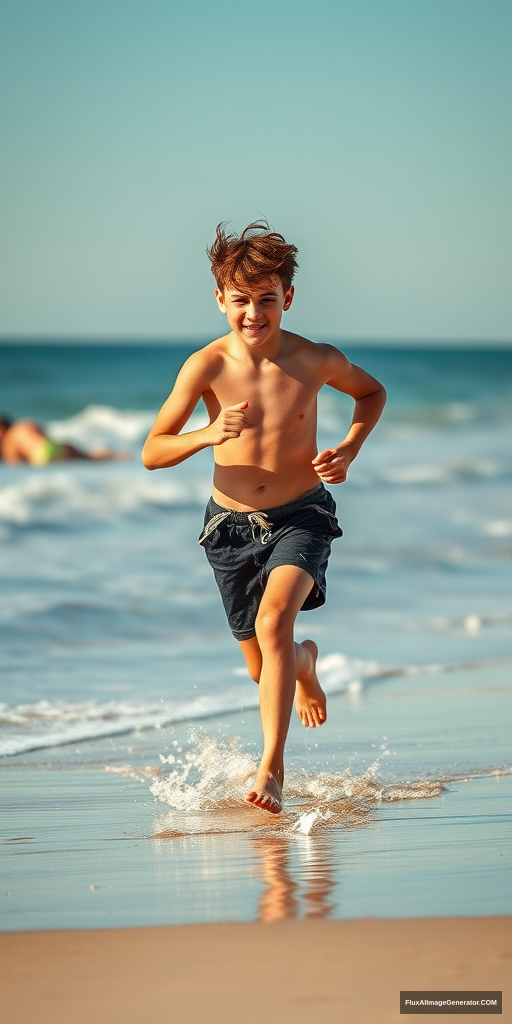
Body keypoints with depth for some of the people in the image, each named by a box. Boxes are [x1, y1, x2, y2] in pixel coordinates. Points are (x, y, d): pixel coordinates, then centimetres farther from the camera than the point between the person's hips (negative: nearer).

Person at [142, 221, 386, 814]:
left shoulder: (316, 361, -11)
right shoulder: (206, 366, -14)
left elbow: (372, 393, 12)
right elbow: (152, 453, -9)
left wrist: (350, 448, -6)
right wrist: (208, 435, -28)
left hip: (301, 516, -2)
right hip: (232, 523, 2)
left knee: (274, 620, -30)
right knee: (264, 667, 14)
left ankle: (271, 766, -24)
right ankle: (305, 661, 53)